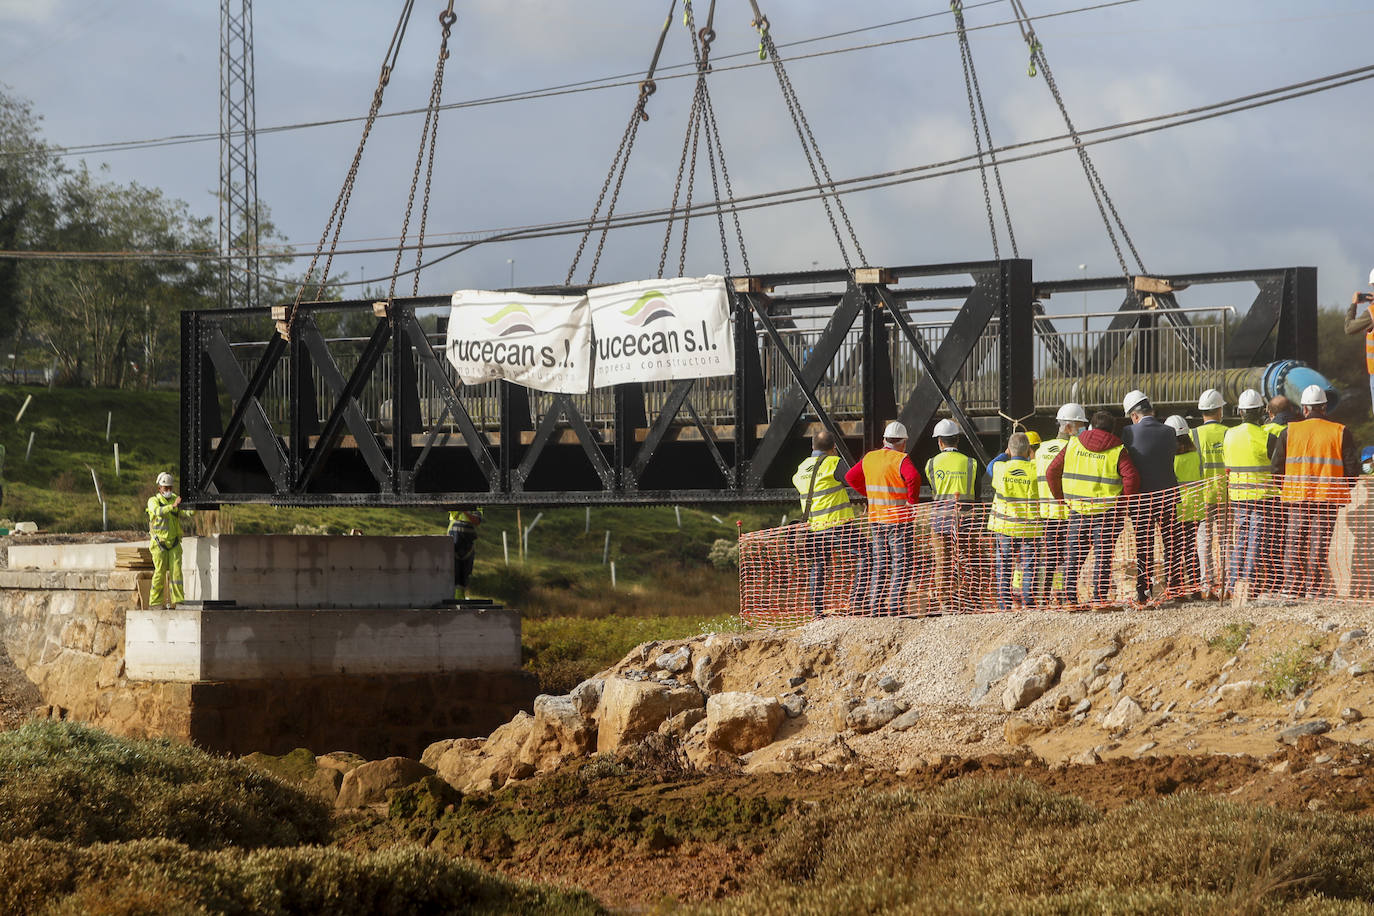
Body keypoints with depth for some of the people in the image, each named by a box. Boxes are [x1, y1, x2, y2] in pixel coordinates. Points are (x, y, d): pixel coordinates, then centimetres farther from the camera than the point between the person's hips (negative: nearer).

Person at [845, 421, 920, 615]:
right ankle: (895, 604, -7)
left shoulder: (869, 458, 7)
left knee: (880, 562, 15)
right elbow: (913, 477, -32)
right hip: (899, 519, -6)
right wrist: (912, 500, -19)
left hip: (876, 518, 6)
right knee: (901, 563, -2)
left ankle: (874, 604, 15)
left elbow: (850, 476, 17)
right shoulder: (901, 460, -13)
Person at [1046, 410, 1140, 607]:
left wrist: (1061, 498, 15)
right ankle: (1099, 597, -1)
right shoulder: (1116, 450, -4)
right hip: (1107, 512, -3)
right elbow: (1131, 477, -15)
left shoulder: (1073, 445, 6)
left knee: (1075, 554, 12)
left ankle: (1070, 596, 11)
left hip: (1077, 509, 3)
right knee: (1103, 555, 3)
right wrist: (1122, 502, -3)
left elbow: (1052, 472, 7)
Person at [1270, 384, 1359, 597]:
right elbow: (1352, 467, -1)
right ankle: (1313, 588, 1)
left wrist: (1283, 491, 17)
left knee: (1296, 543, 9)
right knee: (1319, 546, 3)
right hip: (1328, 499, -1)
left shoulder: (1290, 432, 1)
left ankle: (1293, 587, 7)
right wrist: (1342, 492, 13)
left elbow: (1276, 467, 3)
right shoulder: (1340, 433, -1)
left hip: (1296, 495, 1)